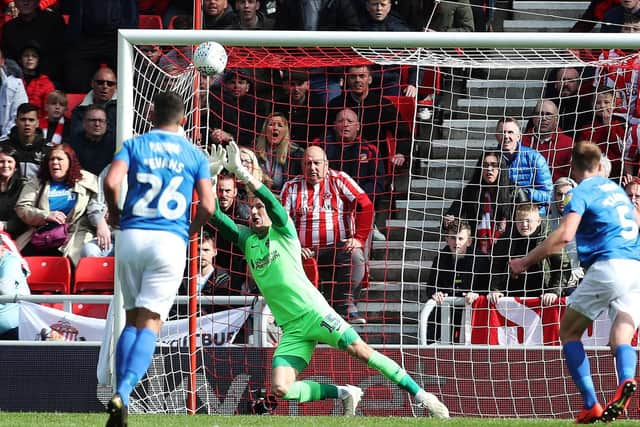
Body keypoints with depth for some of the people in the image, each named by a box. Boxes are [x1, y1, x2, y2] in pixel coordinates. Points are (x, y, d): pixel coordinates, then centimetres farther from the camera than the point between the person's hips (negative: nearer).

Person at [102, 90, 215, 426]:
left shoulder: (134, 145, 8)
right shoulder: (195, 155, 9)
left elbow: (112, 181, -9)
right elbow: (207, 206, 0)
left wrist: (114, 214, 9)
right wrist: (190, 230, 18)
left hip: (131, 236, 1)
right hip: (170, 241, -1)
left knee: (131, 319, 13)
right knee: (150, 323, -4)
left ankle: (119, 395, 4)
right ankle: (122, 395, -23)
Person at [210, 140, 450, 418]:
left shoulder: (283, 231, 1)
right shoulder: (246, 239, 13)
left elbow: (272, 201, -18)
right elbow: (216, 218, 0)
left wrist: (240, 171, -27)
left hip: (314, 312, -4)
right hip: (292, 329, 4)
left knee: (360, 351, -16)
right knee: (281, 389, -14)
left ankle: (422, 397, -7)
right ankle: (344, 395, 5)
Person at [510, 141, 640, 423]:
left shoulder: (582, 193, 0)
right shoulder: (615, 188, 23)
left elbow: (564, 234, -14)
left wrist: (526, 261, -8)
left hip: (608, 265, -6)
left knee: (569, 331, 7)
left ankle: (591, 406, -7)